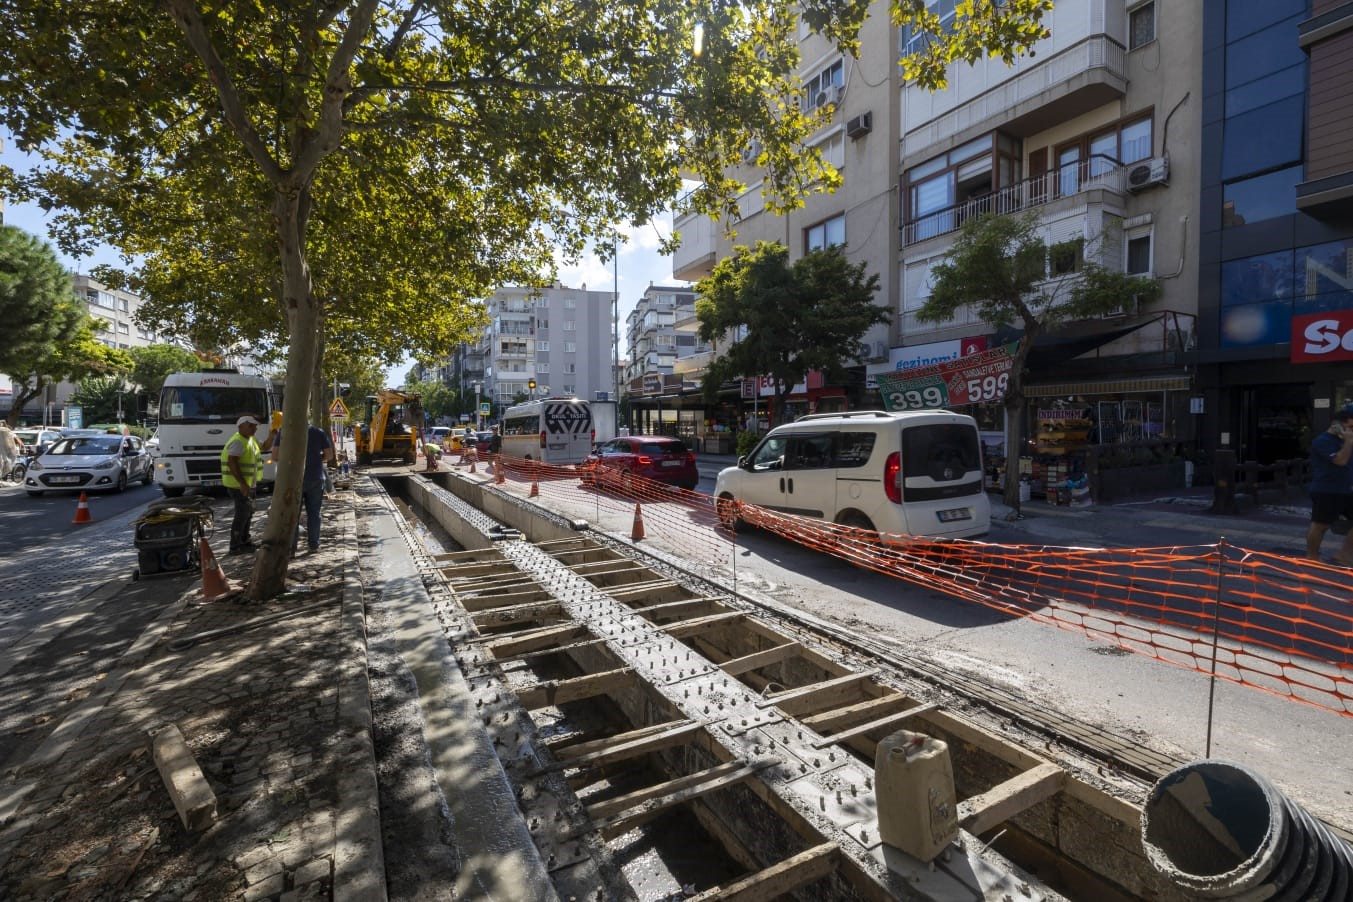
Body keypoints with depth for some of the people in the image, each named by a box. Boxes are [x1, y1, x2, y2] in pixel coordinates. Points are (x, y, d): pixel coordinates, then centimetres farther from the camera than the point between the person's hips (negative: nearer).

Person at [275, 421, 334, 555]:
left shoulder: (284, 432, -5)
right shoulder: (319, 432, 0)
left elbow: (277, 456, -8)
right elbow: (329, 455, 1)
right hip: (315, 478, 2)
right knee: (313, 513, 11)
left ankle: (290, 549, 5)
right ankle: (313, 545, 16)